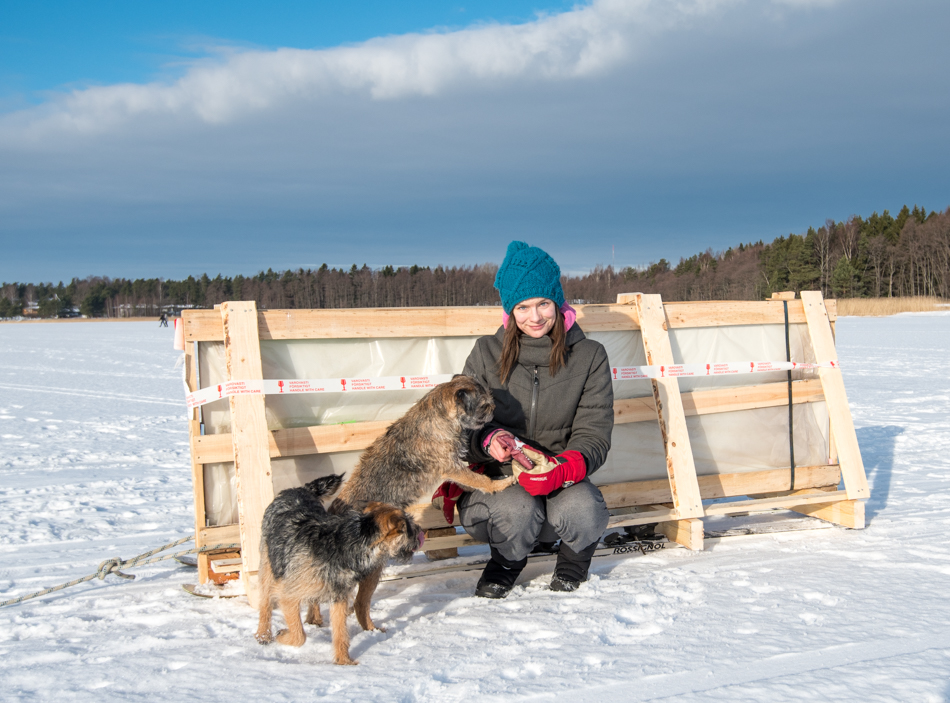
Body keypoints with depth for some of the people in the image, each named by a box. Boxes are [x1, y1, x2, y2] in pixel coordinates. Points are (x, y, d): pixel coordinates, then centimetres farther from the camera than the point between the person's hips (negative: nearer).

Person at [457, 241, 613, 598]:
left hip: (563, 478, 1)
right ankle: (507, 561, 5)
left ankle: (574, 555, 7)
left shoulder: (589, 356, 0)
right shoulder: (487, 354, 0)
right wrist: (489, 440, -24)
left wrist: (564, 470, -27)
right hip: (496, 478, 0)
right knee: (519, 511, -34)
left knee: (583, 511, -33)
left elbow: (594, 434, -5)